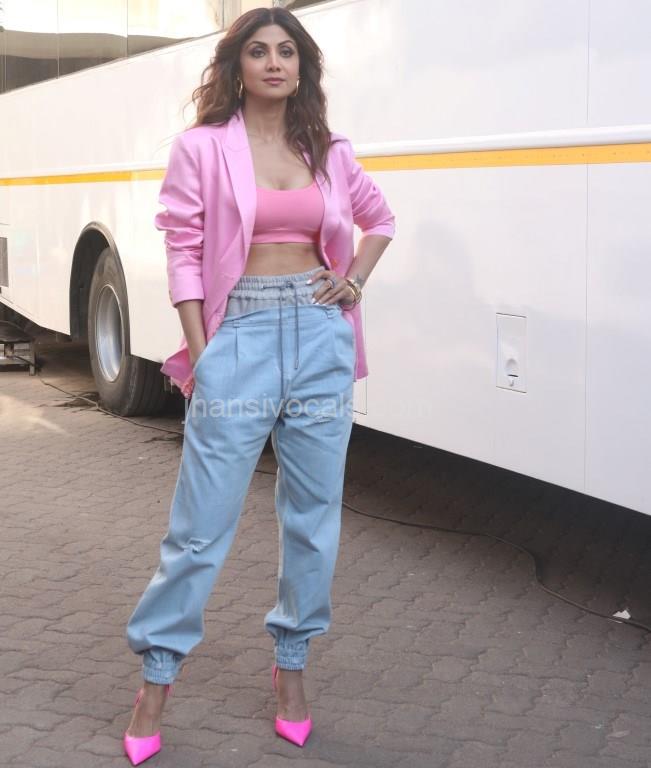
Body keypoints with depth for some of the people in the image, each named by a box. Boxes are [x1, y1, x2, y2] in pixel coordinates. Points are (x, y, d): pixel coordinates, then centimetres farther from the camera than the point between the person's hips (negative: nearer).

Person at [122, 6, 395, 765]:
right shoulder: (201, 148, -1)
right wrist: (200, 358, -9)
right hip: (239, 338, -4)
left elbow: (380, 219, 26)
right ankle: (156, 675, 13)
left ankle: (290, 661, 26)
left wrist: (355, 277, 8)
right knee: (200, 524, -1)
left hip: (320, 339, 4)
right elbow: (184, 256, -4)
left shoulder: (329, 153, 9)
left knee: (313, 515, 9)